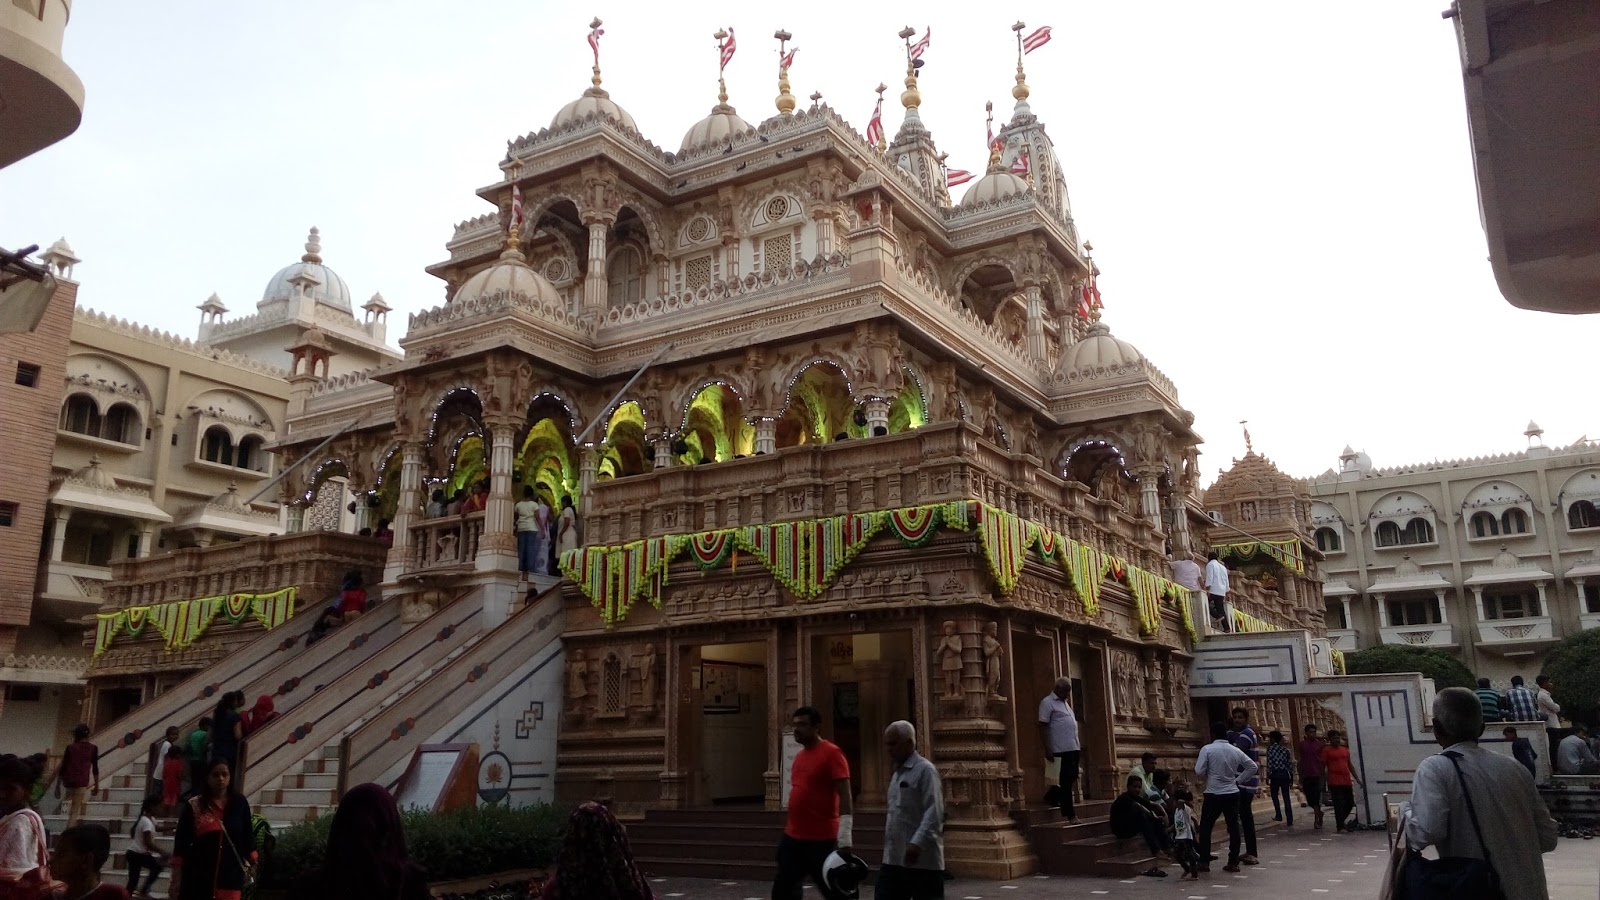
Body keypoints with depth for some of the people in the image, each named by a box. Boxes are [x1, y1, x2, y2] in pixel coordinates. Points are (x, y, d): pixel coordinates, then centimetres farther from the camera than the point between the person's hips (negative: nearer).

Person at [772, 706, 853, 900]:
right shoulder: (799, 756, 14)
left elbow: (844, 799, -17)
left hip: (822, 841, -8)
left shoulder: (831, 753, -11)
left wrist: (845, 842, -24)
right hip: (793, 838, 8)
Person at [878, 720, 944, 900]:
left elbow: (934, 812, -19)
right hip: (893, 858, 8)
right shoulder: (897, 772, 16)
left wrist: (917, 842, -28)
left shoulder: (925, 770, -10)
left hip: (922, 859, -8)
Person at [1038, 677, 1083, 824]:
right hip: (1061, 750, -9)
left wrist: (1078, 747, 21)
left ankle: (1052, 796, 30)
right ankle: (1071, 815, 0)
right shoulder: (1048, 702, -7)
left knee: (1070, 781, 12)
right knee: (1066, 783, -5)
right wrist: (1047, 749, -19)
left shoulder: (1065, 703, 20)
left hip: (1073, 748, 9)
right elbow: (1043, 727, -13)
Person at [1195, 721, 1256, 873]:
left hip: (1213, 794, -4)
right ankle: (1233, 862, 9)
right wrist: (1238, 779, 10)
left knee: (1205, 828, 5)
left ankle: (1205, 862, 5)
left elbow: (1199, 771, -15)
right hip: (1232, 793, 4)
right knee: (1233, 828, 8)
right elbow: (1252, 767, 8)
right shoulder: (1236, 751, 4)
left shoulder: (1207, 749, -10)